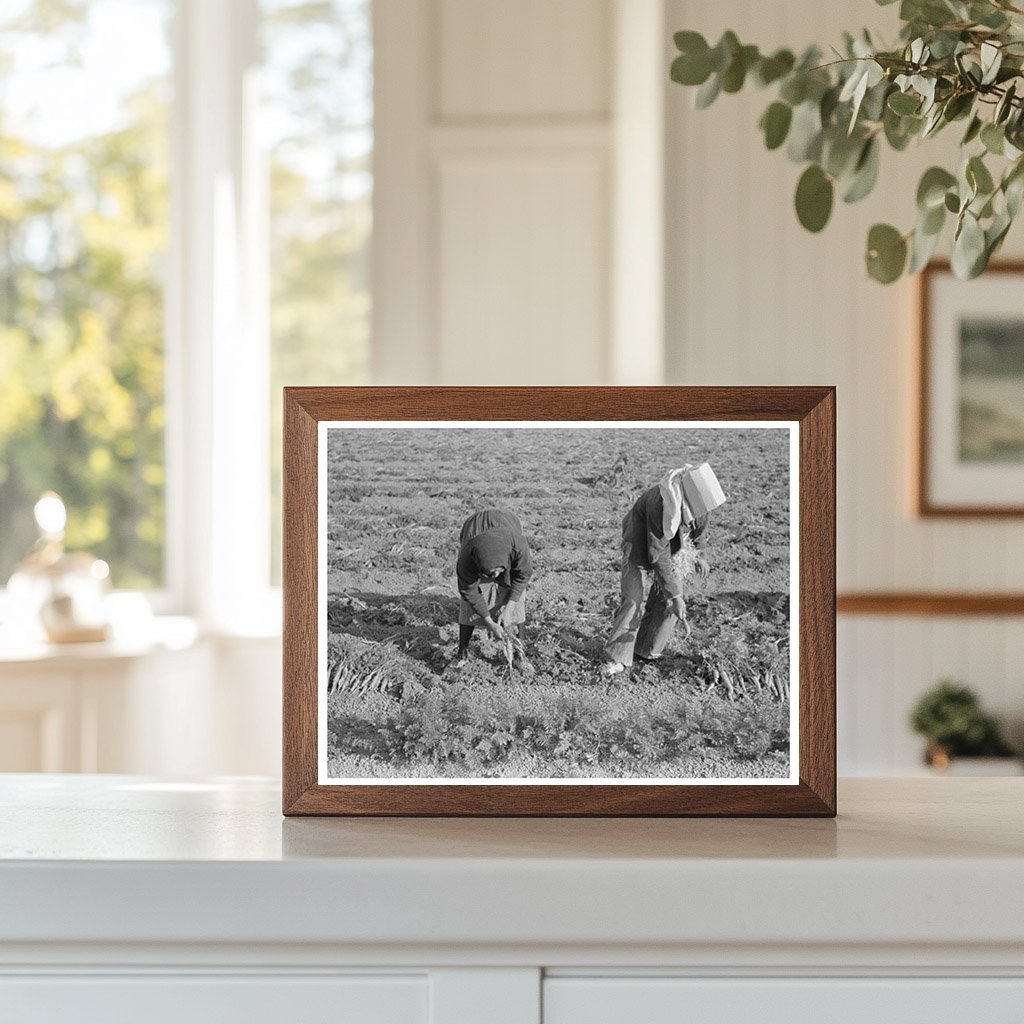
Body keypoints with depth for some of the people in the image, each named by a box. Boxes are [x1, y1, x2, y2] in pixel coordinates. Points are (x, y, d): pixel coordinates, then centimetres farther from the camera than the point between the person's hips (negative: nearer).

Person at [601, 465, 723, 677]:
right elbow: (659, 556, -35)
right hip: (641, 536, -6)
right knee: (632, 596, -16)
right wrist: (675, 596, -32)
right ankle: (616, 659, -12)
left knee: (665, 594, -4)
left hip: (672, 538, 6)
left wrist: (699, 554, 17)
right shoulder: (662, 504, -41)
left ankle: (647, 651, 10)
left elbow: (700, 523, 3)